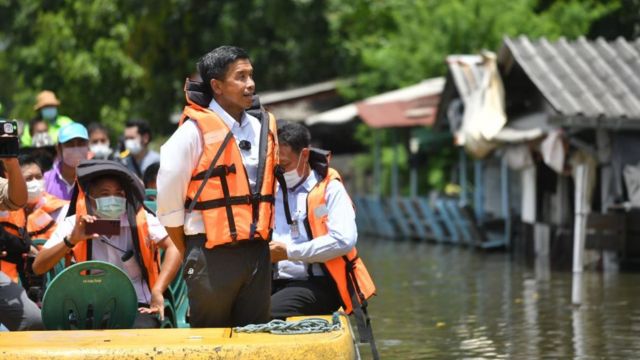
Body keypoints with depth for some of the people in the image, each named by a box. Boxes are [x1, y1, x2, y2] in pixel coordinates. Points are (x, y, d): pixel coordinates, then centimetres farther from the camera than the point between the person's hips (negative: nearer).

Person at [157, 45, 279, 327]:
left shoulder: (264, 127, 10)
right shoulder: (195, 131, -9)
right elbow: (168, 202, -7)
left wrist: (263, 238, 15)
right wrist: (190, 255, 0)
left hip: (257, 251, 6)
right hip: (213, 253, -6)